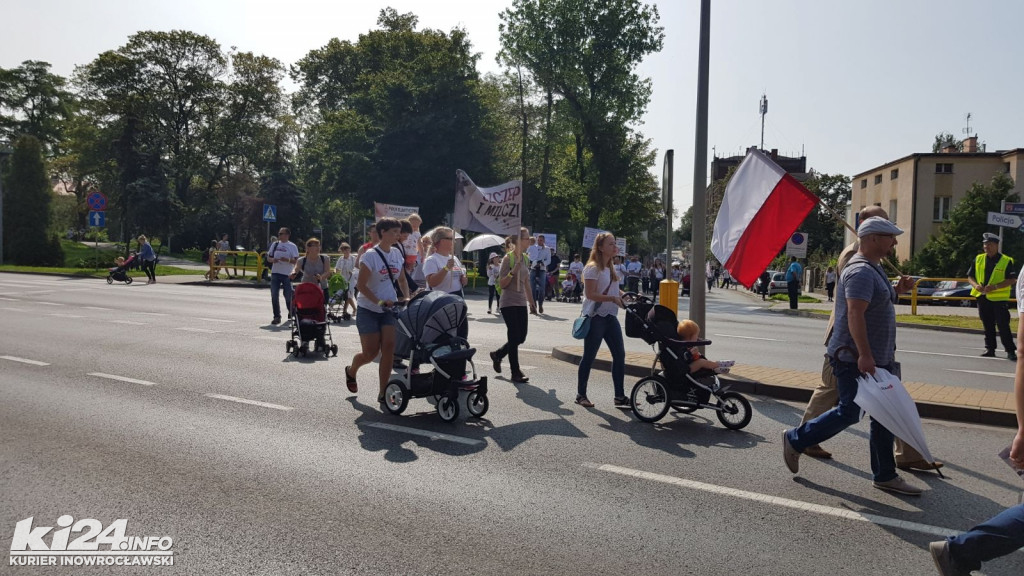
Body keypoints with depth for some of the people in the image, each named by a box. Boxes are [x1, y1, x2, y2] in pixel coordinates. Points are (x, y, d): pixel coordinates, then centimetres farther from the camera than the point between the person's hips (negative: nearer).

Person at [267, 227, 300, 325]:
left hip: (287, 274, -4)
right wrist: (273, 260, -7)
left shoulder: (292, 246, 0)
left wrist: (288, 260, -24)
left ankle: (291, 313, 28)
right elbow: (268, 258, 15)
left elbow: (296, 261, -6)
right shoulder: (275, 244, 12)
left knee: (288, 295, 3)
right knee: (274, 296, -2)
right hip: (275, 273, 4)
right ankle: (277, 317, 4)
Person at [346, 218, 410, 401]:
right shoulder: (370, 255, -14)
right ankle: (351, 371, 35)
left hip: (389, 309, 5)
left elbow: (401, 280, 15)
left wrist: (406, 298, -2)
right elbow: (361, 285, -15)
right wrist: (379, 301, -25)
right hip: (368, 310, -5)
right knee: (370, 352, 0)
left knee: (389, 348, -9)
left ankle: (383, 392, 1)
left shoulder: (397, 254, 5)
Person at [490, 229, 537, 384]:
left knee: (521, 337, 8)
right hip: (508, 303, -7)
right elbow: (501, 284, -11)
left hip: (521, 303, 7)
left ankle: (497, 355, 32)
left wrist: (531, 303, 18)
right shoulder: (508, 258, -10)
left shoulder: (526, 258, 10)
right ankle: (516, 373, 6)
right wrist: (514, 271, -24)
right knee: (514, 337, -5)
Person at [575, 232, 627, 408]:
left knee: (619, 354, 5)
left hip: (610, 317, 8)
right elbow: (590, 294, -19)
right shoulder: (593, 268, -12)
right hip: (595, 318, -8)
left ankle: (620, 396, 13)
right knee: (589, 357, 0)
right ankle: (581, 395, 13)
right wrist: (612, 298, -25)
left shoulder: (610, 268, 15)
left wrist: (623, 295, 4)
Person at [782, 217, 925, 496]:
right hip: (855, 360, -10)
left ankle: (885, 475, 20)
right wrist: (864, 355, -29)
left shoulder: (873, 269, 16)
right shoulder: (861, 271, -17)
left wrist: (898, 289, 12)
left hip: (877, 359, 10)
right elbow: (855, 314, -26)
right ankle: (795, 440, 12)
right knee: (849, 412, -5)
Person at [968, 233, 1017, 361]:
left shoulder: (1006, 261, -4)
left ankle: (1010, 351, 0)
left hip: (998, 298, -4)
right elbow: (970, 276, 12)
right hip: (982, 297, 4)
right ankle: (990, 348, 20)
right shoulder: (978, 259, 9)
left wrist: (995, 286, -20)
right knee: (987, 325, 11)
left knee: (1003, 325, -7)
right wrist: (975, 285, -9)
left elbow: (1012, 279, -8)